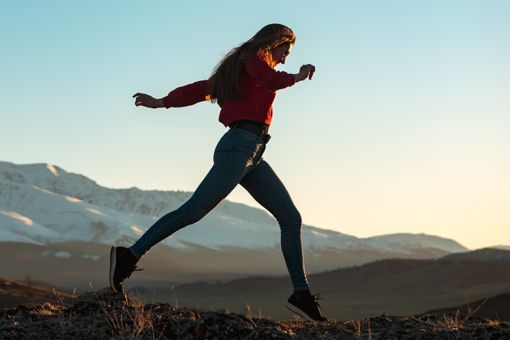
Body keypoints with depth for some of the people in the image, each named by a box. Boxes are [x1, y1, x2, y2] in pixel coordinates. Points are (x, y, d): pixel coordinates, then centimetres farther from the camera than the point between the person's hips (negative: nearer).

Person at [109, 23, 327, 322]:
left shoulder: (239, 69, 27)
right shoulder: (255, 57, 1)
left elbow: (201, 88, 24)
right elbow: (271, 81, -20)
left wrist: (162, 103, 24)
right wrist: (297, 77, -3)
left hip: (252, 157, 10)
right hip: (240, 146, -10)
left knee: (291, 218, 4)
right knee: (194, 211, -14)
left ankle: (302, 294, 2)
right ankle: (130, 256, -11)